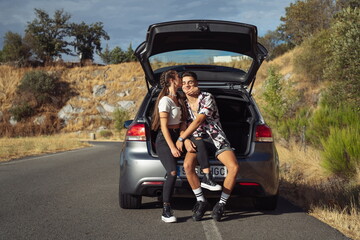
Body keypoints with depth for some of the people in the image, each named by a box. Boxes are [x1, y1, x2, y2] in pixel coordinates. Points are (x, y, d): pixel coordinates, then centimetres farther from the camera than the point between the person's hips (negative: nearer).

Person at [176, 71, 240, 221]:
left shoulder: (207, 98, -7)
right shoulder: (183, 104, 9)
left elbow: (198, 120, -16)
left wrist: (181, 139, -16)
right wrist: (186, 141, -13)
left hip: (216, 138, -2)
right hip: (197, 141, 3)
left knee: (234, 167, -27)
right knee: (187, 165, -30)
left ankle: (221, 203, -11)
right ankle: (201, 202, -14)